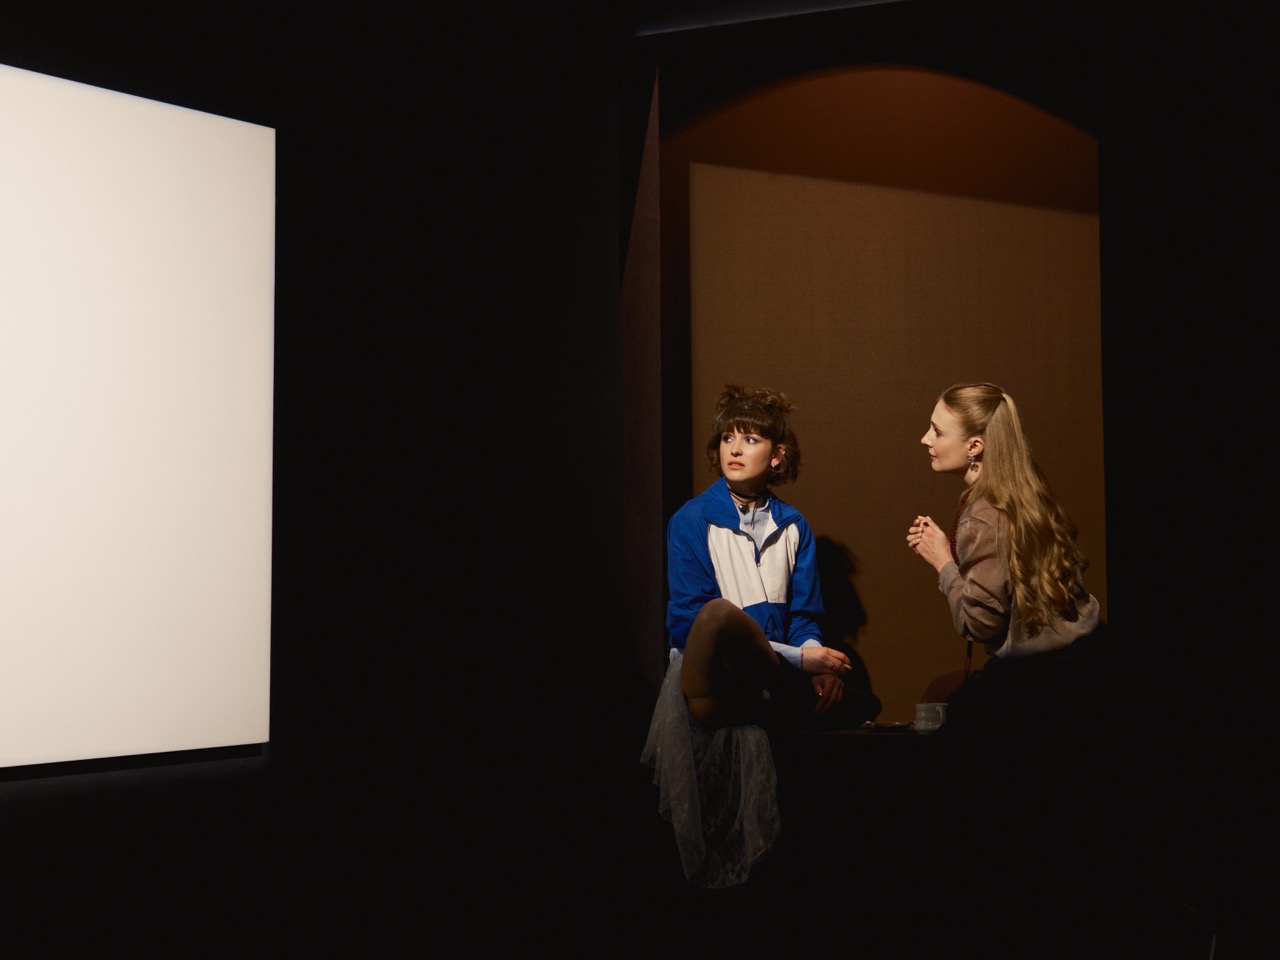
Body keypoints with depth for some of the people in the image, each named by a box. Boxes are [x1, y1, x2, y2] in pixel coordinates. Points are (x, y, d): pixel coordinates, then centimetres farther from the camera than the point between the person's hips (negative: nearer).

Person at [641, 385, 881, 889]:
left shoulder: (793, 526, 11)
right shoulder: (692, 521, -3)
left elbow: (802, 617, 13)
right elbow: (690, 621, -12)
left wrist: (816, 658, -13)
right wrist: (800, 661, -19)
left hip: (772, 675, 5)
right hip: (710, 673, -5)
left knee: (865, 705, -13)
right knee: (722, 615, -35)